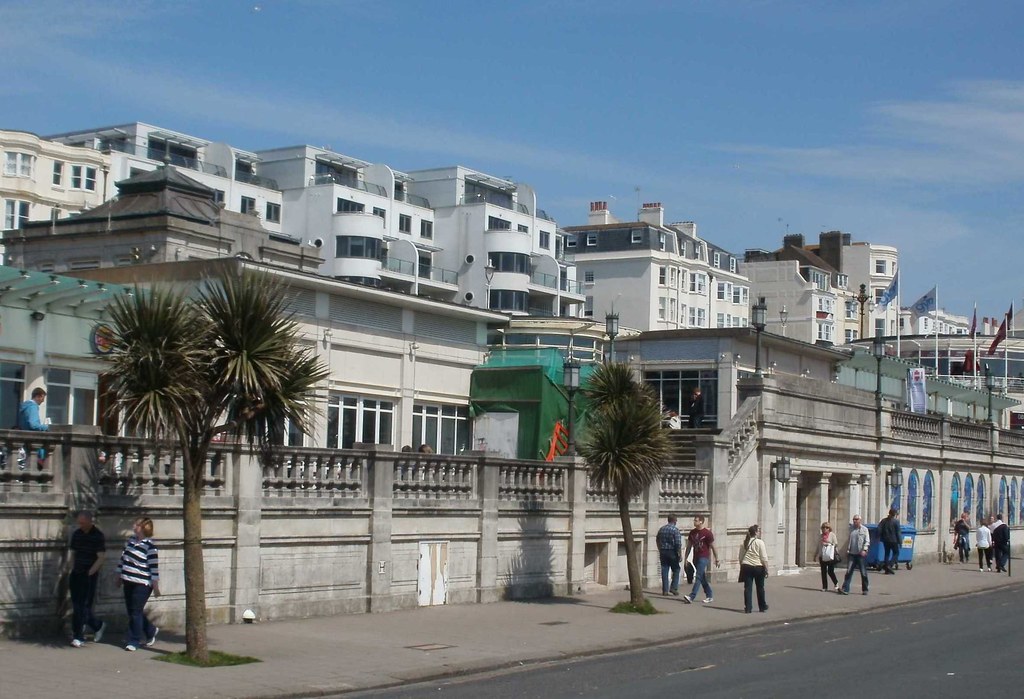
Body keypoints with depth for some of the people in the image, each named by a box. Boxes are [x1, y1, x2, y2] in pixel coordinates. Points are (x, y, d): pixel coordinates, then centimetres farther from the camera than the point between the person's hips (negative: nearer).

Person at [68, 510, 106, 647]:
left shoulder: (98, 536, -9)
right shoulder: (76, 534, 9)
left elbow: (101, 558, -11)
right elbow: (73, 553, 17)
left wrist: (89, 573, -13)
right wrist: (72, 570, 7)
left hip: (90, 575, -6)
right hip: (76, 574, 6)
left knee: (83, 606, -7)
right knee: (77, 605, 7)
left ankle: (79, 637, -4)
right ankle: (98, 626, 25)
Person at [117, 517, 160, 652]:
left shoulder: (150, 546, -16)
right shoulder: (131, 540, 8)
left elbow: (154, 567, -15)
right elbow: (123, 557, 18)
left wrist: (155, 586, -15)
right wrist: (119, 577, 21)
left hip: (142, 584, -8)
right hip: (128, 582, 8)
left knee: (136, 613, -5)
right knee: (132, 611, 13)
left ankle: (134, 641, 4)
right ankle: (151, 631, 32)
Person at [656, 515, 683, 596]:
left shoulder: (661, 529, 9)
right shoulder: (675, 529, -11)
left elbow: (658, 541, 17)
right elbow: (678, 543, -15)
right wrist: (680, 554, -10)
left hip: (663, 552, 5)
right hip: (672, 552, -5)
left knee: (664, 571, 7)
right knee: (676, 570, 8)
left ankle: (665, 590, 7)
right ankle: (673, 587, 0)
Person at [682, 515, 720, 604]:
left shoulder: (707, 533, -8)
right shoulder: (692, 532, 9)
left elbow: (713, 547, -5)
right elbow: (689, 546, 15)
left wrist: (717, 559, -3)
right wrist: (685, 558, 13)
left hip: (704, 558, -7)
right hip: (696, 557, 7)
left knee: (698, 577, -14)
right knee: (703, 578, 12)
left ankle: (691, 597, -22)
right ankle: (709, 596, 22)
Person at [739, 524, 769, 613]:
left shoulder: (745, 543, 7)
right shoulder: (759, 542, -9)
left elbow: (741, 557, 11)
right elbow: (764, 558, -10)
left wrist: (742, 568, 19)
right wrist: (766, 569, -4)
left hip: (746, 567, 3)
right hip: (758, 567, -3)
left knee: (747, 588, 3)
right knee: (760, 588, 12)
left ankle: (748, 608, -1)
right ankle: (763, 607, 24)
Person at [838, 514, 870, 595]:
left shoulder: (864, 529, -1)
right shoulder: (851, 529, 11)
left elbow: (867, 541, -5)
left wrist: (864, 550, -18)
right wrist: (847, 550, 10)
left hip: (861, 554, -3)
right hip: (852, 554, 3)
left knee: (863, 573, 5)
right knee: (848, 572, -4)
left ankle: (865, 590, 15)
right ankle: (845, 589, -7)